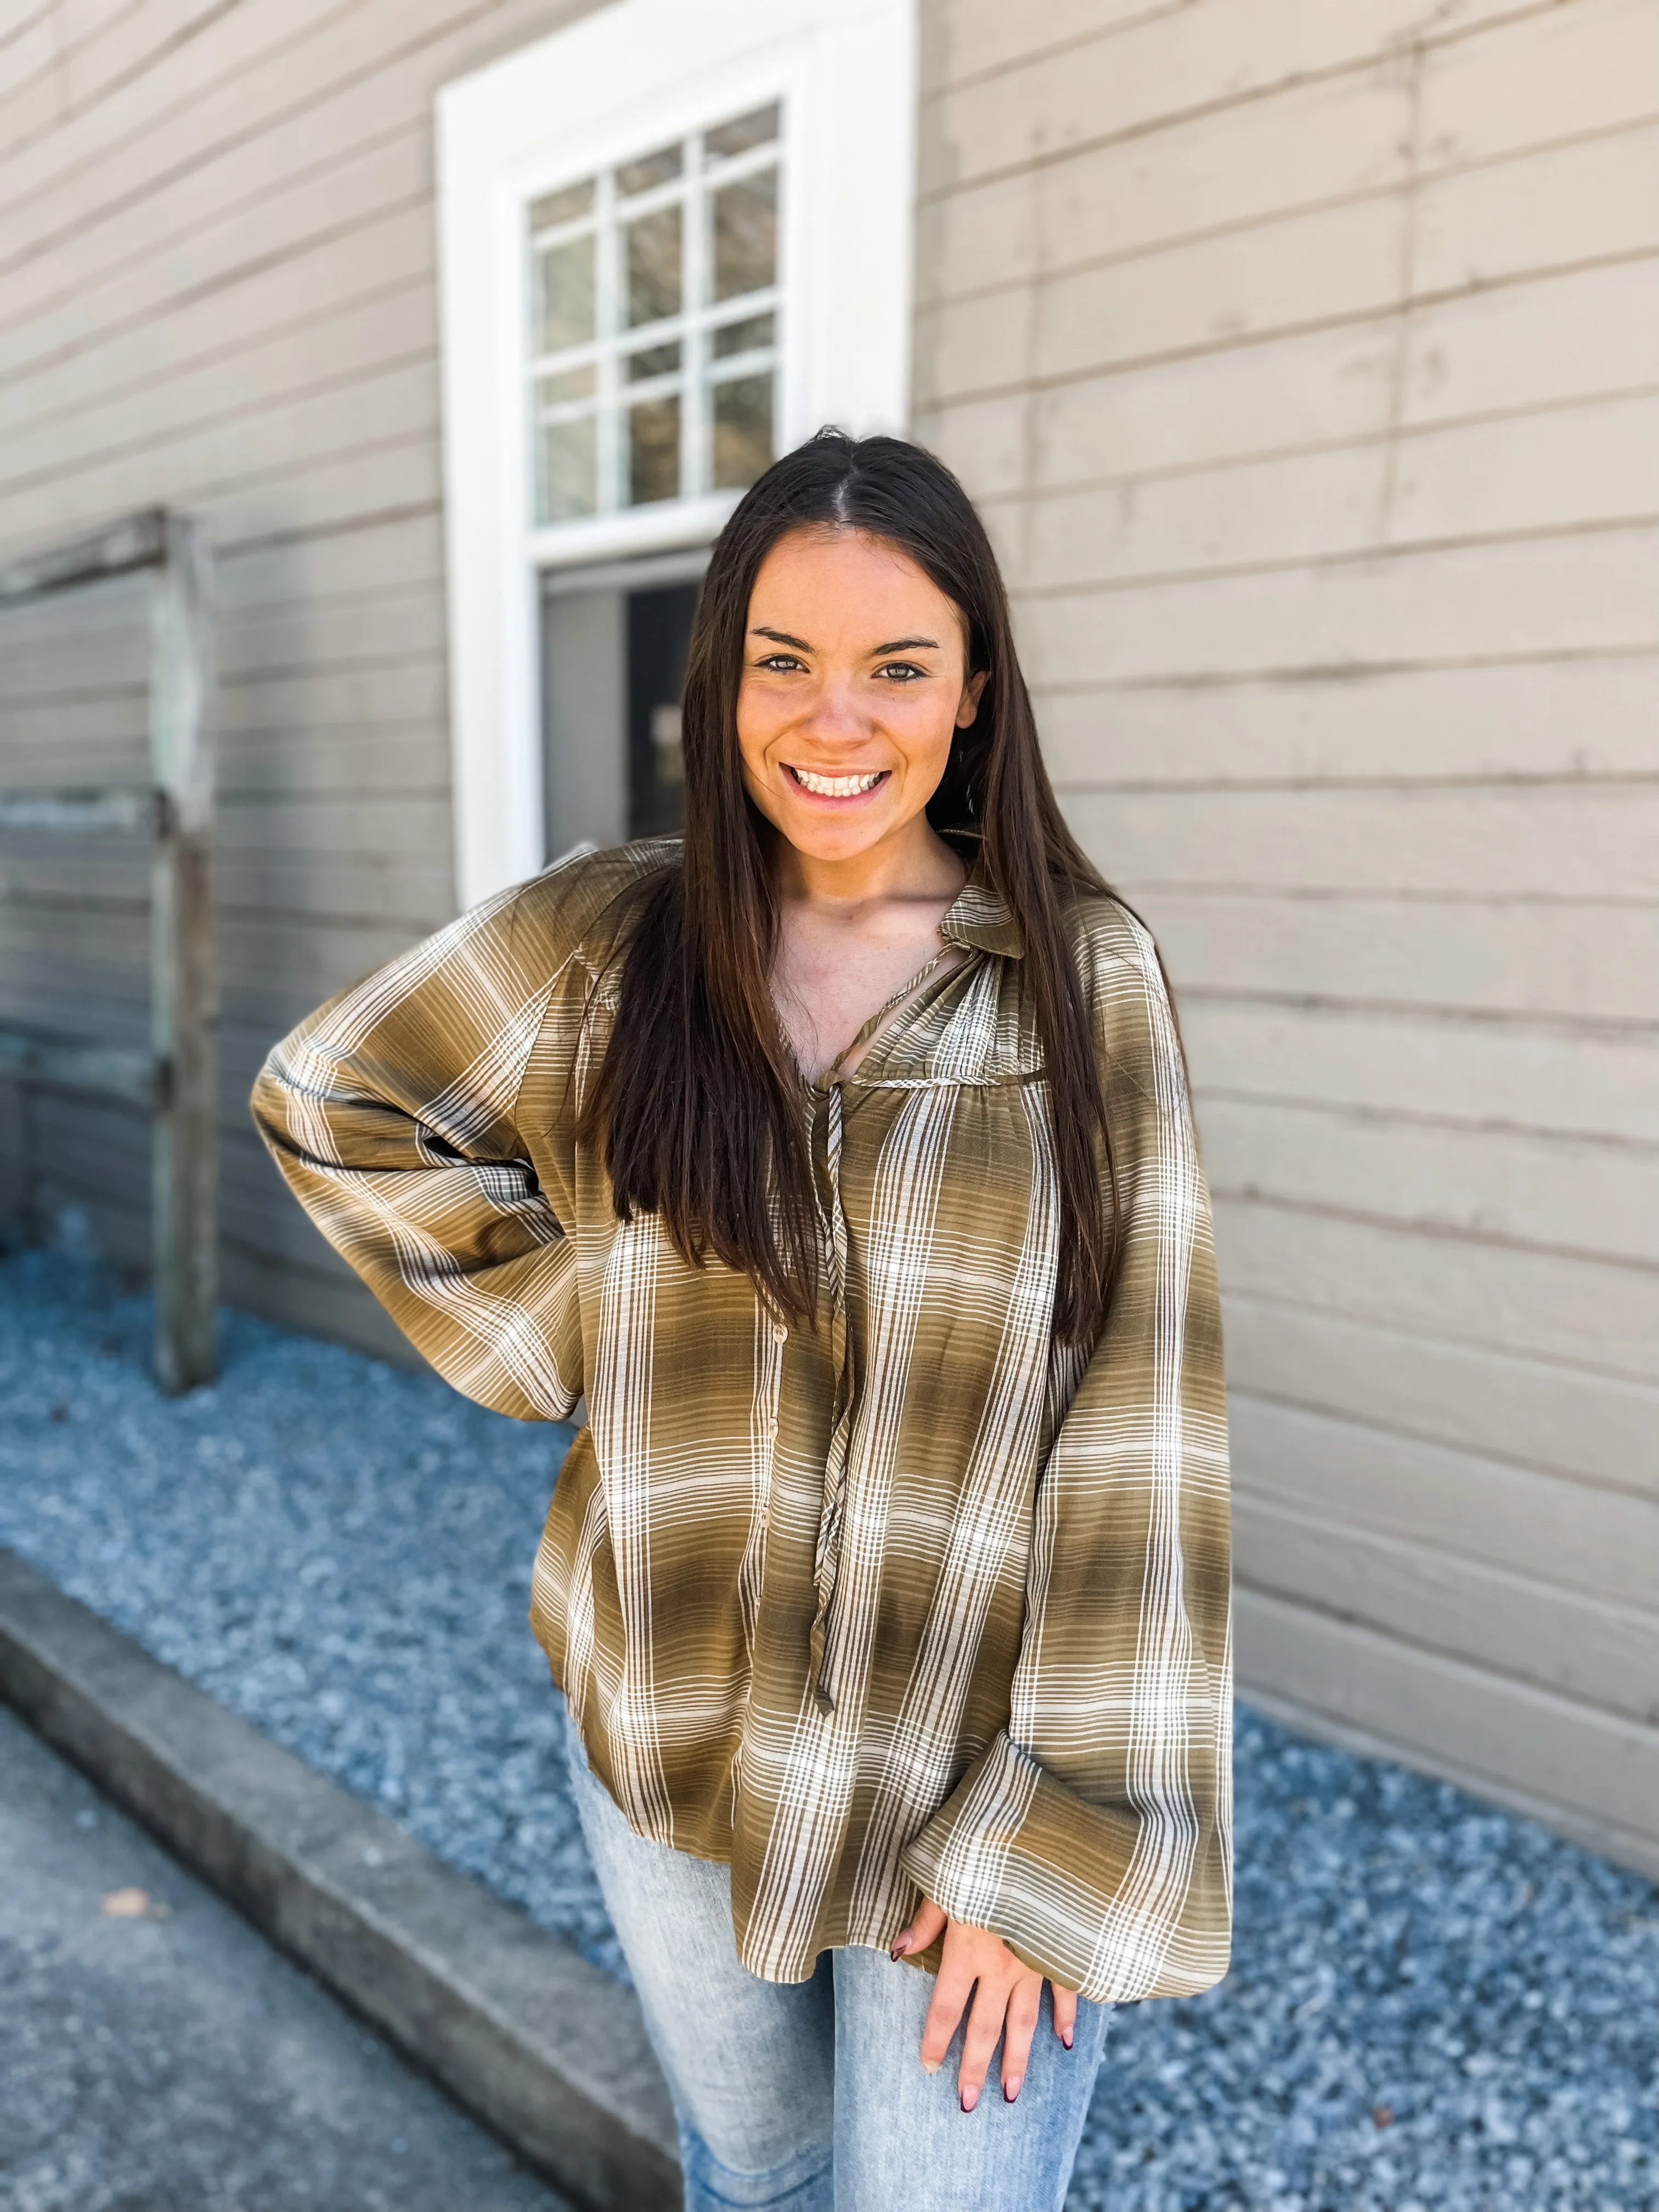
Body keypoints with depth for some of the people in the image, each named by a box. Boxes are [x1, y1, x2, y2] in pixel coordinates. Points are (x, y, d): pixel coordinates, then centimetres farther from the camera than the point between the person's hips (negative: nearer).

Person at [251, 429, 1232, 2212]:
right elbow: (325, 1100, 9)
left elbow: (1136, 1412, -12)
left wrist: (1066, 1835, -13)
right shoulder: (602, 944, -5)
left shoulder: (1085, 978, -10)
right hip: (669, 1739, 3)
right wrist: (553, 1319, -2)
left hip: (970, 1770, -2)